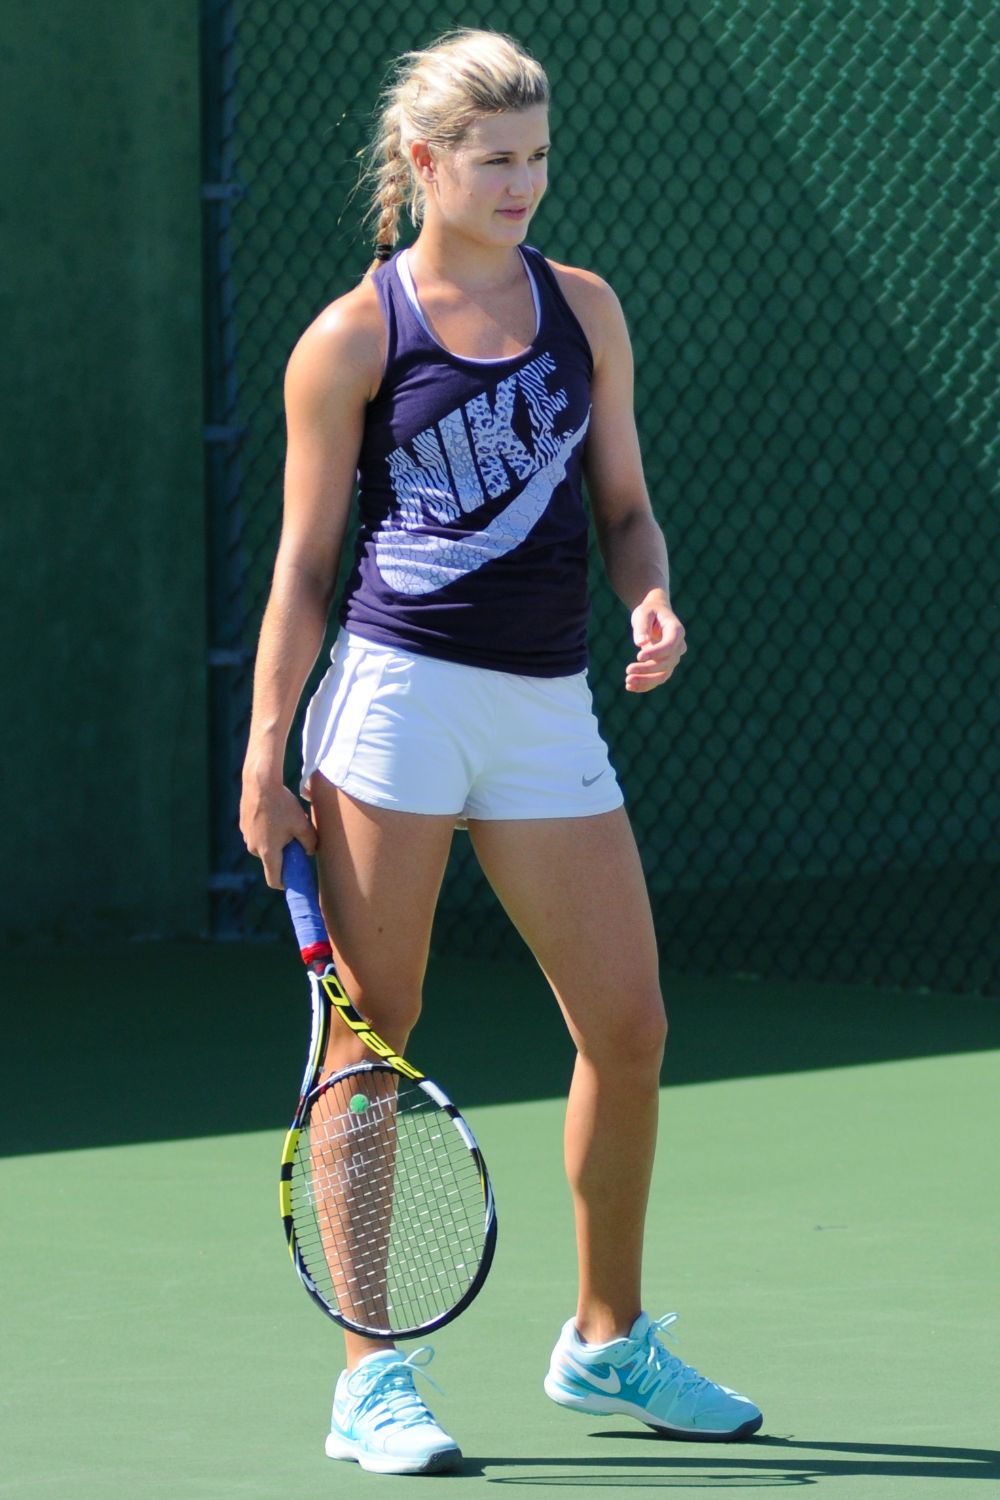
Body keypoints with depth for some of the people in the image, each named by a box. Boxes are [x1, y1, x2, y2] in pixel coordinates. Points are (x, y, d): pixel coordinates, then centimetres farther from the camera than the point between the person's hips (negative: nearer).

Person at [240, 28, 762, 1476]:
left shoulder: (583, 309, 12)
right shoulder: (351, 340, 0)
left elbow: (624, 501, 18)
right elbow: (305, 563, 2)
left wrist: (653, 601, -4)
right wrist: (267, 749, -4)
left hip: (546, 709, 4)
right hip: (396, 693, -4)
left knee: (629, 1028, 4)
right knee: (369, 1039, -3)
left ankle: (607, 1341, 22)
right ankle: (371, 1378, 3)